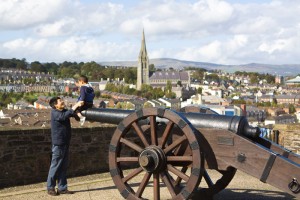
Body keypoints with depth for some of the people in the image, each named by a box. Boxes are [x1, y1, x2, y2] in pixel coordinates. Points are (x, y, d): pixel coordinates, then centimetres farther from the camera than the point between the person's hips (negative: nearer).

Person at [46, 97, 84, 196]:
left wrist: (79, 106, -11)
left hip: (65, 143, 8)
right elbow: (64, 116, -28)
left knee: (64, 167, 9)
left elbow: (72, 113, 10)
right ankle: (50, 188, 7)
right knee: (55, 166, -1)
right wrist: (75, 106, -28)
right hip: (58, 144, -8)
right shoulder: (54, 112, -11)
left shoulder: (63, 111, 13)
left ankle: (62, 188, 15)